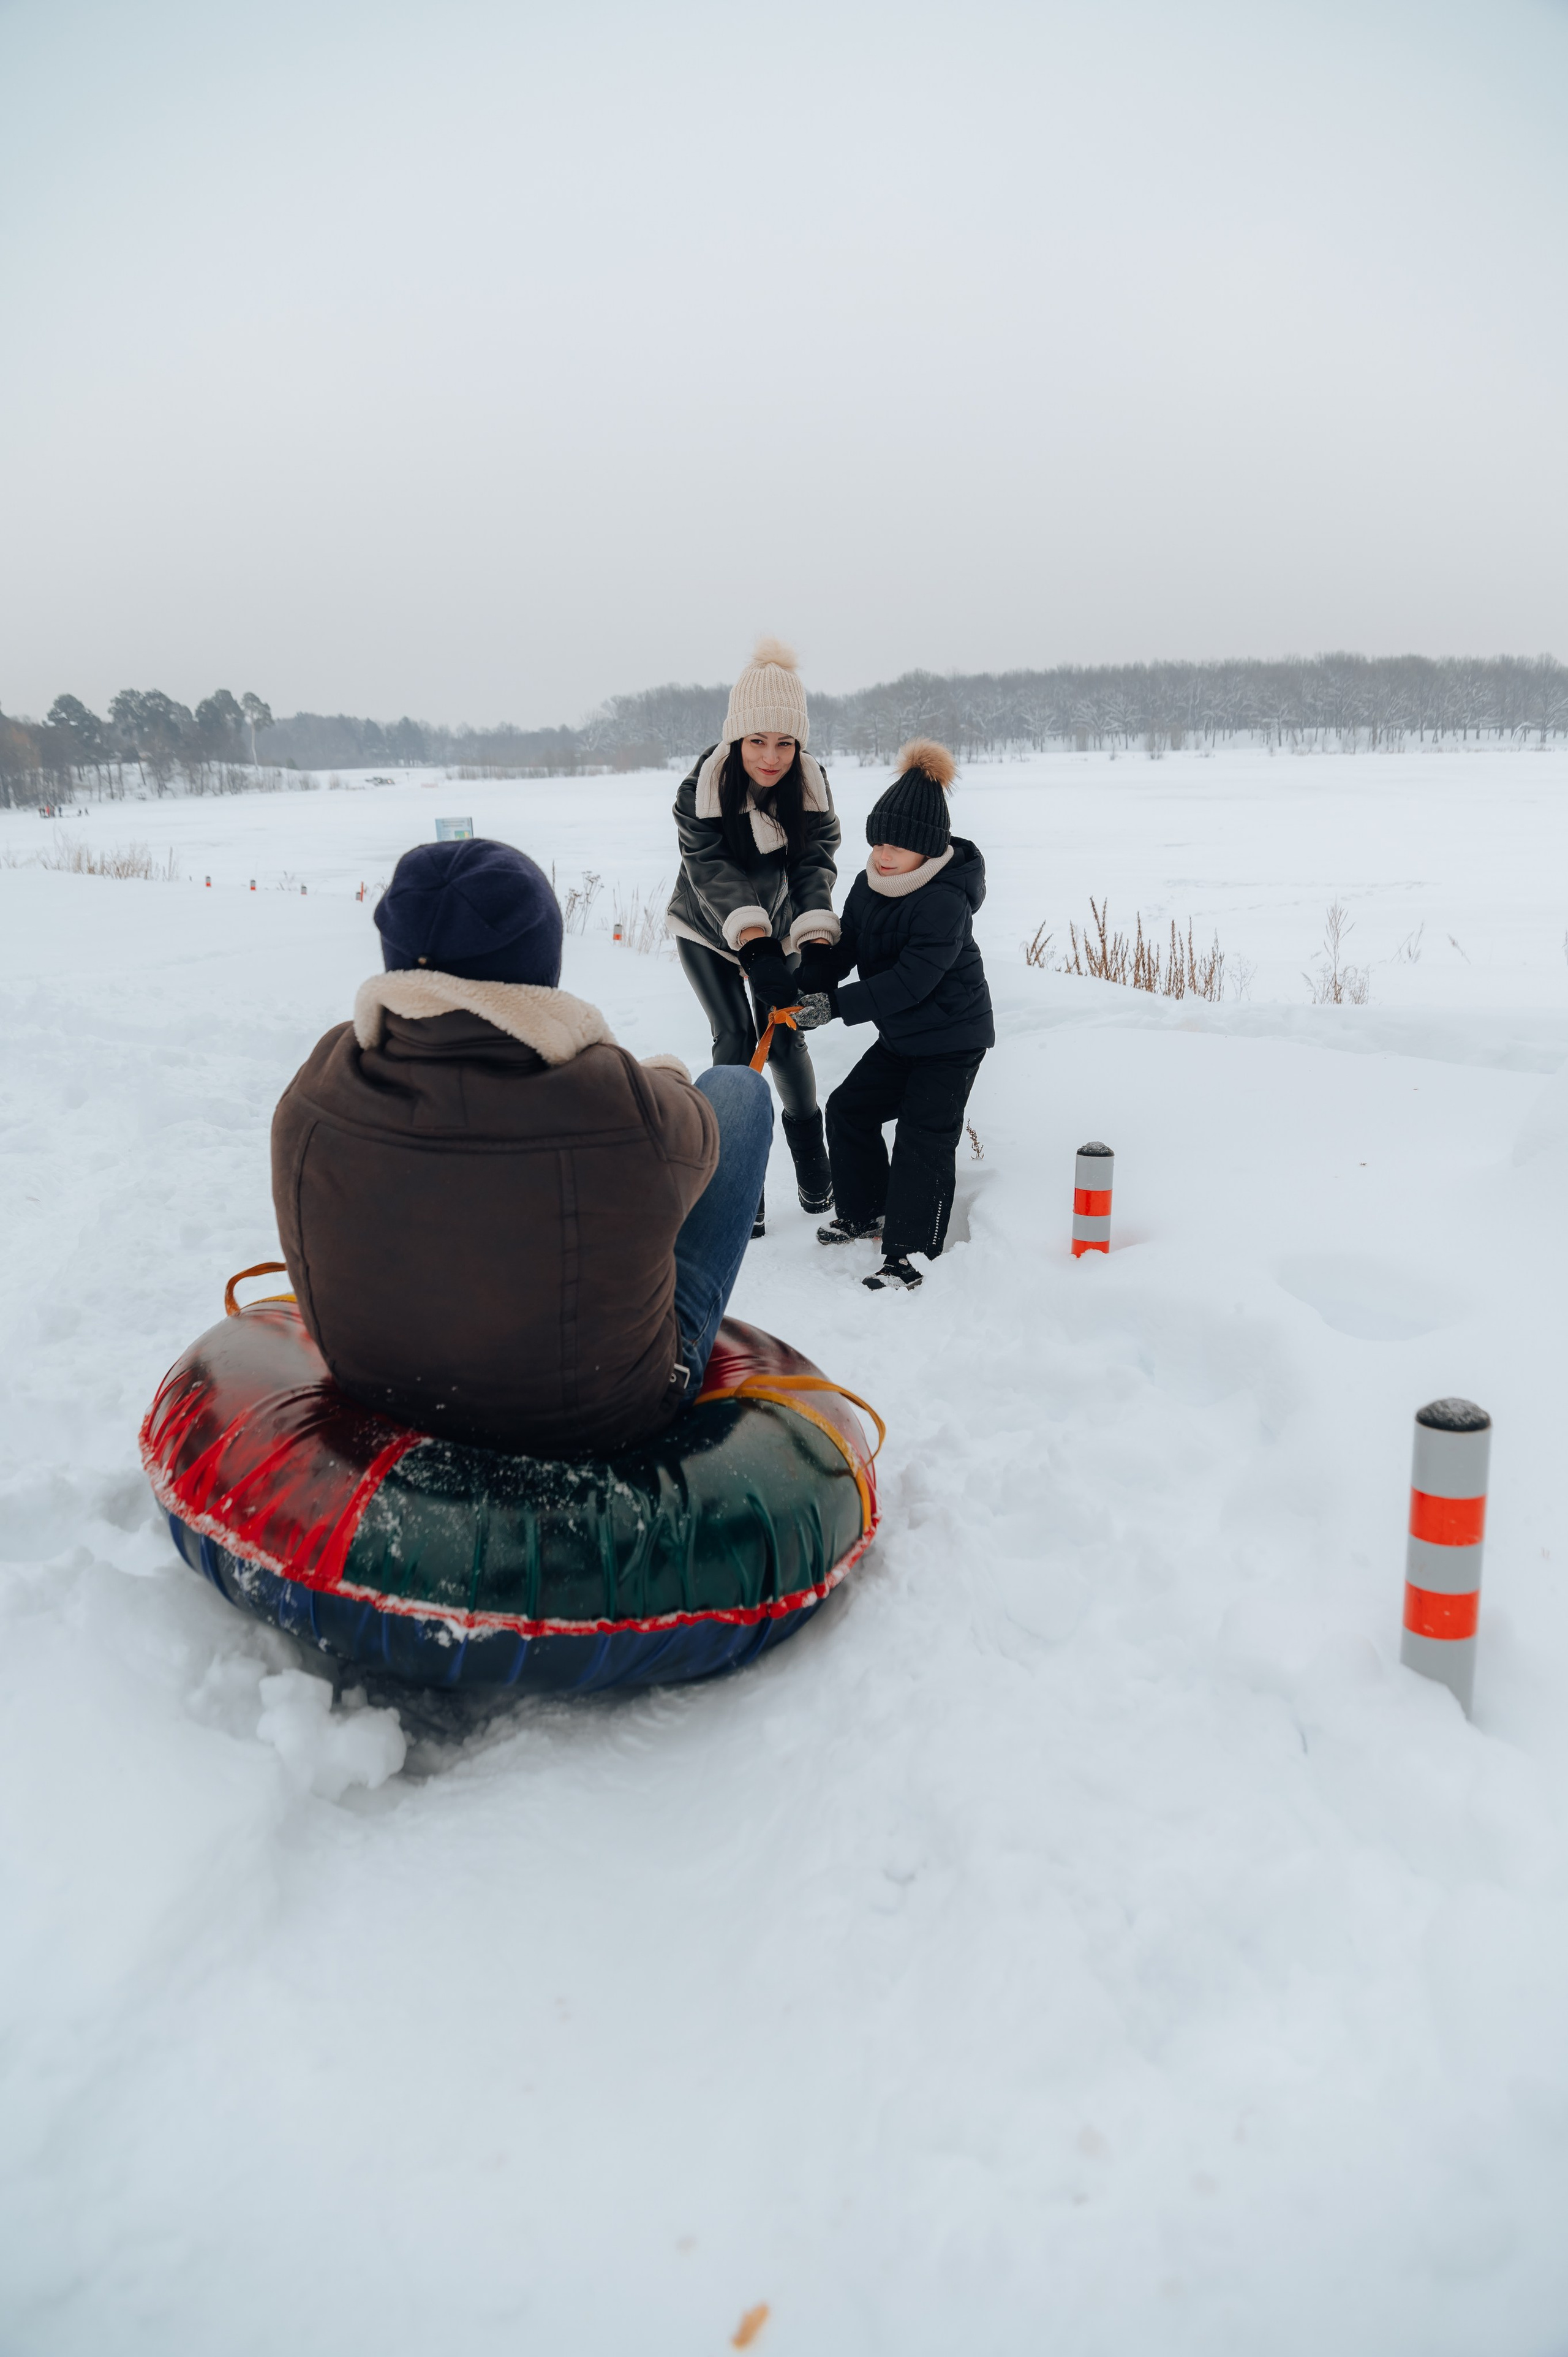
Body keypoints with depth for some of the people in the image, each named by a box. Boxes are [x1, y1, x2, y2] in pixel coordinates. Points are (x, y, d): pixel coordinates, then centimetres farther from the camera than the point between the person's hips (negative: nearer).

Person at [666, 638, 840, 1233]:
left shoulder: (811, 783, -17)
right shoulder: (702, 787, -26)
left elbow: (816, 861, -23)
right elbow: (710, 870, -34)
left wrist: (818, 938, -40)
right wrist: (752, 943, -49)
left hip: (776, 926, 2)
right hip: (707, 929, -2)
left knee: (783, 1038, 0)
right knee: (735, 1040, -10)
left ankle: (811, 1162, 20)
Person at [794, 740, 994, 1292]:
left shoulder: (946, 902, -28)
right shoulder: (869, 885, -1)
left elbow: (910, 981, -33)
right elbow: (843, 947, 3)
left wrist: (836, 1006, -36)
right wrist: (803, 987, -16)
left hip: (952, 1039, -9)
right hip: (901, 1036, 9)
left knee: (922, 1140, -10)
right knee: (849, 1107, 14)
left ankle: (910, 1255, -2)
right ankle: (865, 1211, 30)